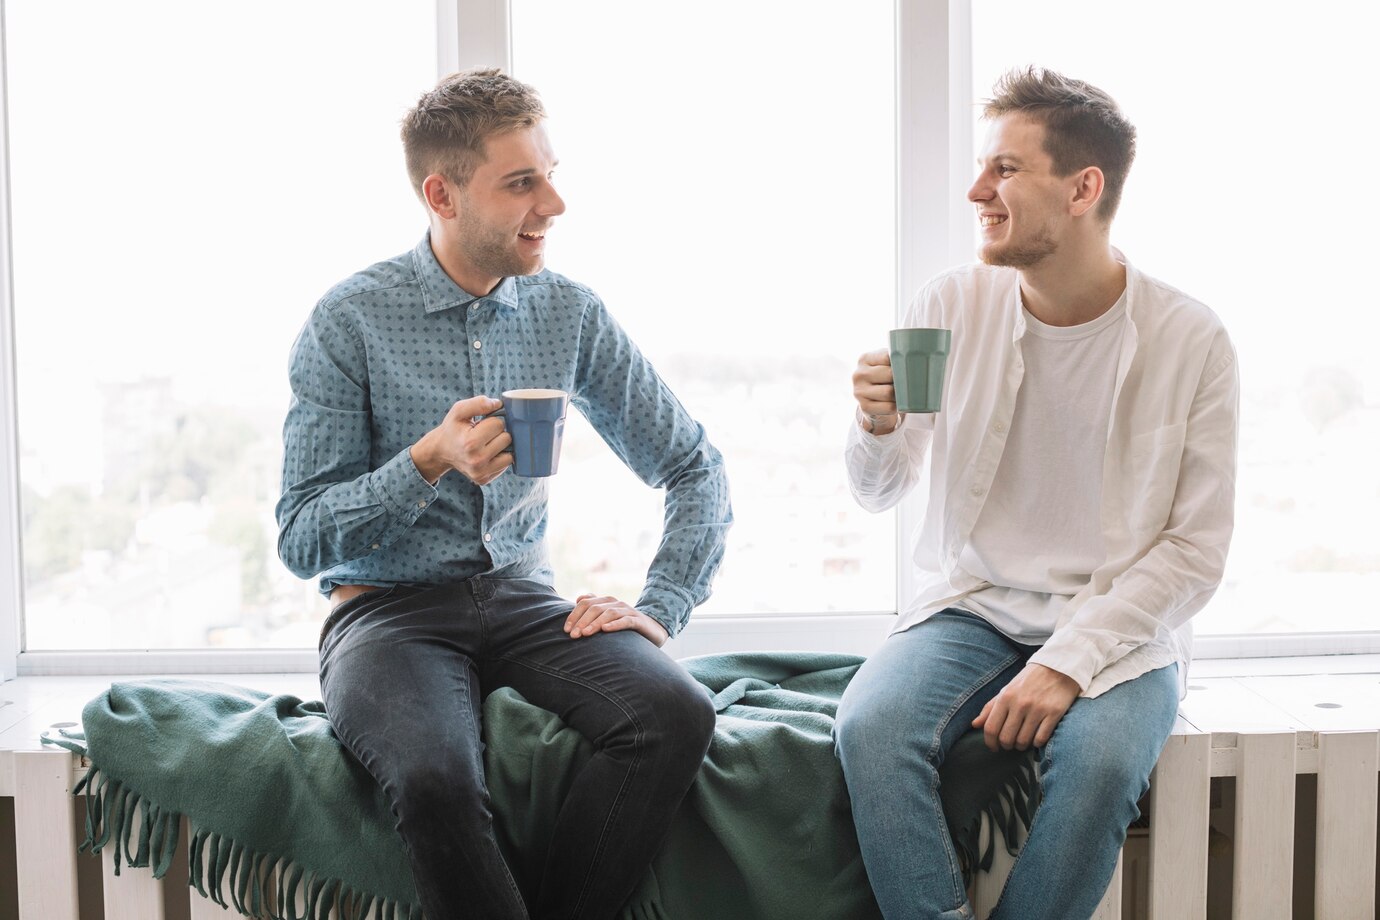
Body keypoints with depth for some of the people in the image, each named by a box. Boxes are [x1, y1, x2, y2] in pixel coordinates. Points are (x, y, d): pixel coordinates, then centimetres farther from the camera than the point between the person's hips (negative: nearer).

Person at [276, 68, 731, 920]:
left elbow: (695, 468, 11)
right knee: (437, 779, -35)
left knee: (678, 714, -25)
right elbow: (300, 539, -7)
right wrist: (430, 462, -22)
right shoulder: (350, 321, -7)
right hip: (389, 608, -3)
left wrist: (660, 609, -2)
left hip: (522, 597, 3)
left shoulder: (571, 313, 3)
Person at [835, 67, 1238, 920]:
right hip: (970, 603, 2)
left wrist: (1068, 663, -17)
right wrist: (877, 427, -16)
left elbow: (1197, 549, -6)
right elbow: (881, 492, 8)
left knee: (1097, 760, -32)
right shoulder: (953, 305, 0)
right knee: (872, 728, -27)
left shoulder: (1191, 341, -7)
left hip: (1120, 624, -2)